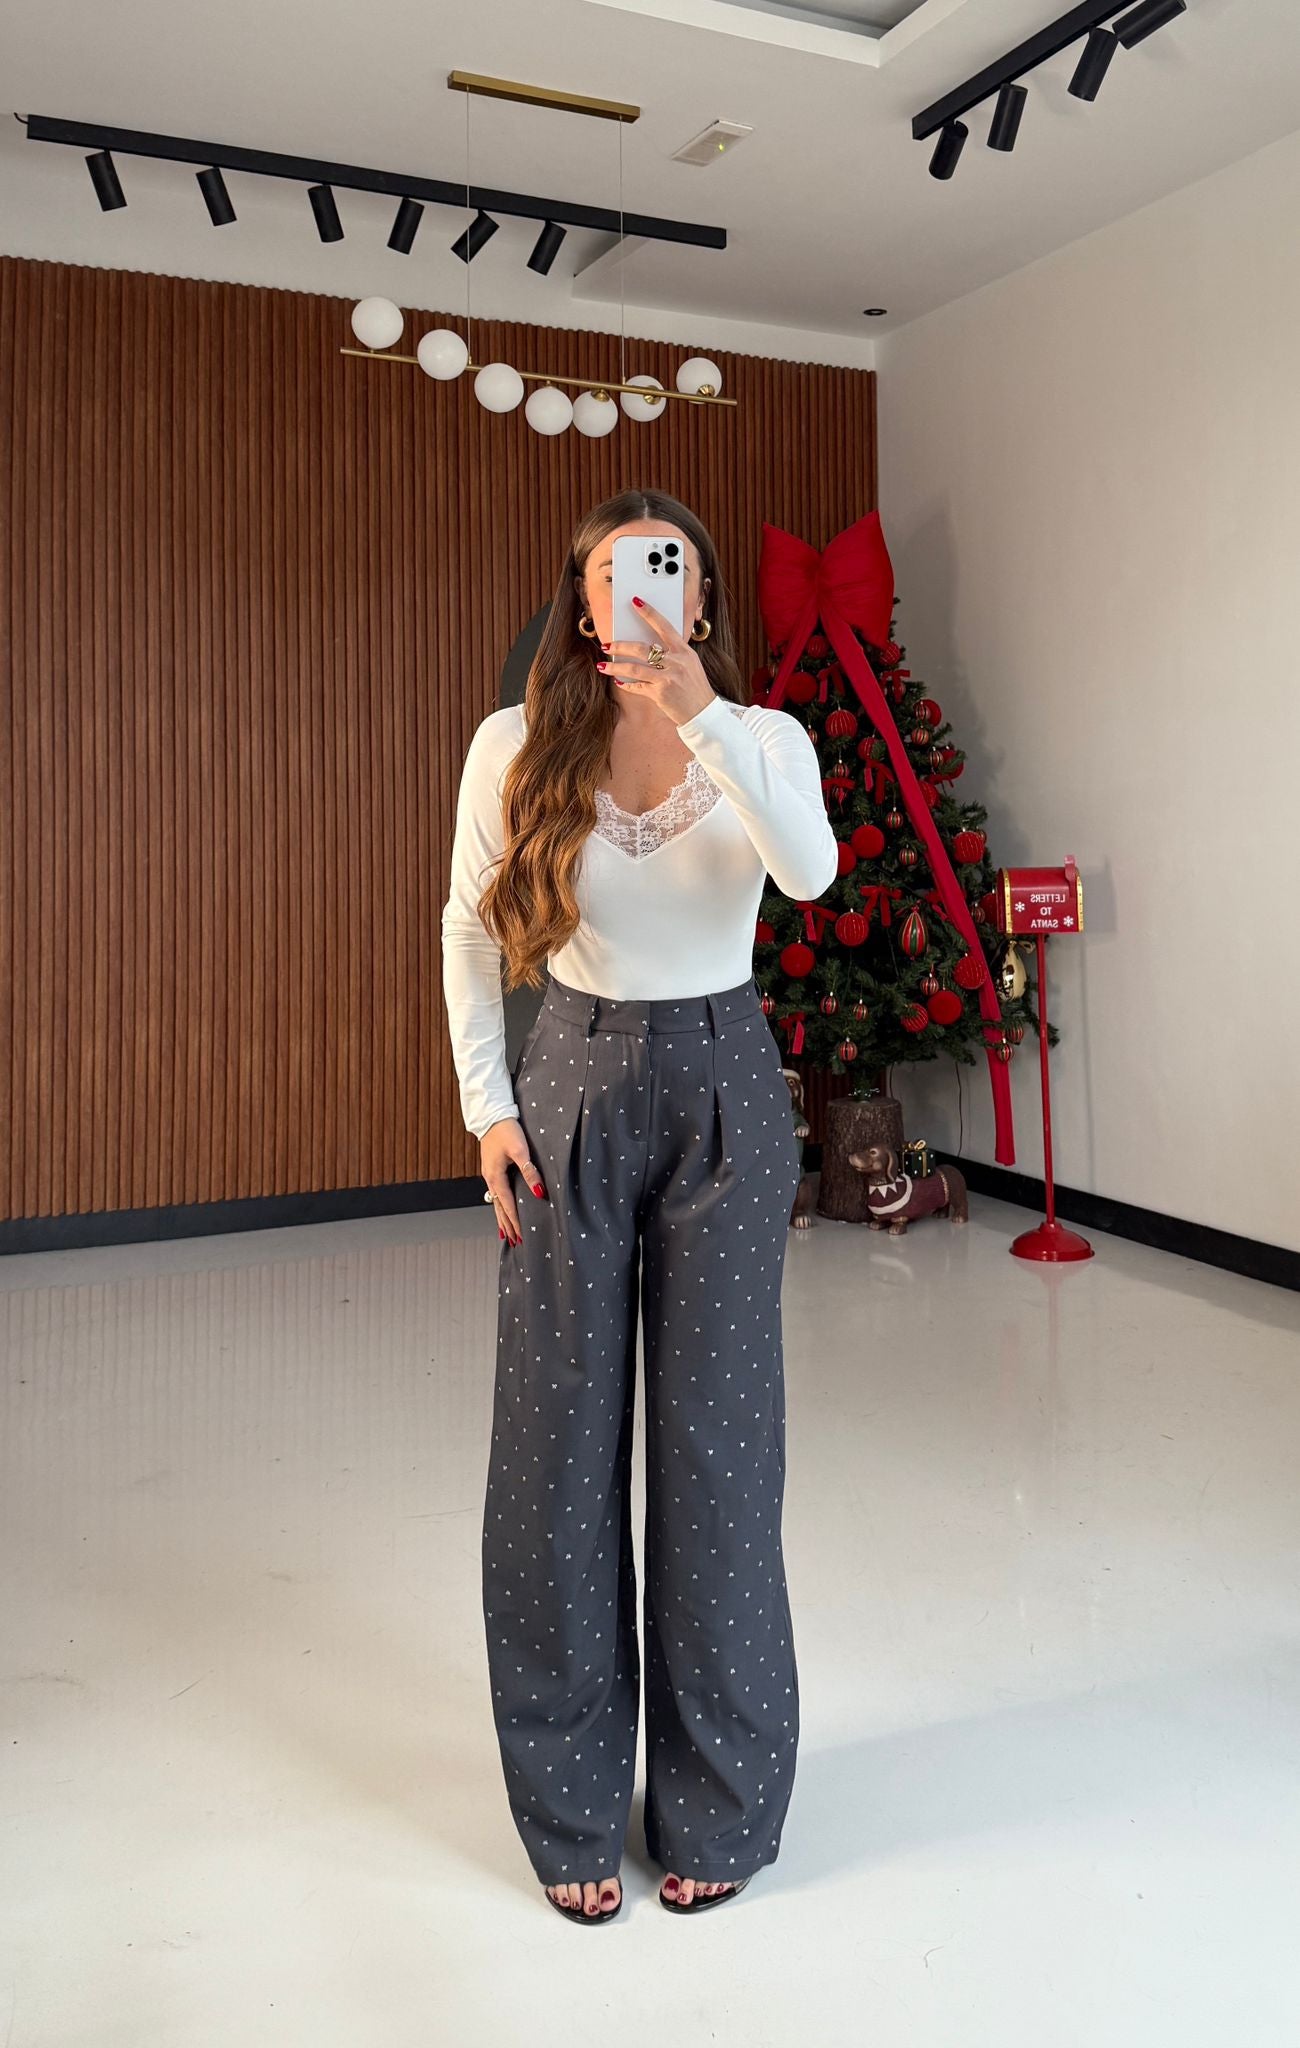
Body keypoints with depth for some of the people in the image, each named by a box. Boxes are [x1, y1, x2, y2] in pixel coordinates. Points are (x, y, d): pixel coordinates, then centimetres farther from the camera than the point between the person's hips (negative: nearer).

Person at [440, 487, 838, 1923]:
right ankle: (571, 1805, 26)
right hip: (574, 1090, 1)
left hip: (723, 1095, 0)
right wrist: (488, 1105, 1)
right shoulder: (515, 748, -2)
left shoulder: (761, 738, -2)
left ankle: (717, 1805, 26)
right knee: (560, 1438, 5)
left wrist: (701, 713, -32)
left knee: (717, 1435, 5)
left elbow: (811, 870, -23)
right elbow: (469, 931, 7)